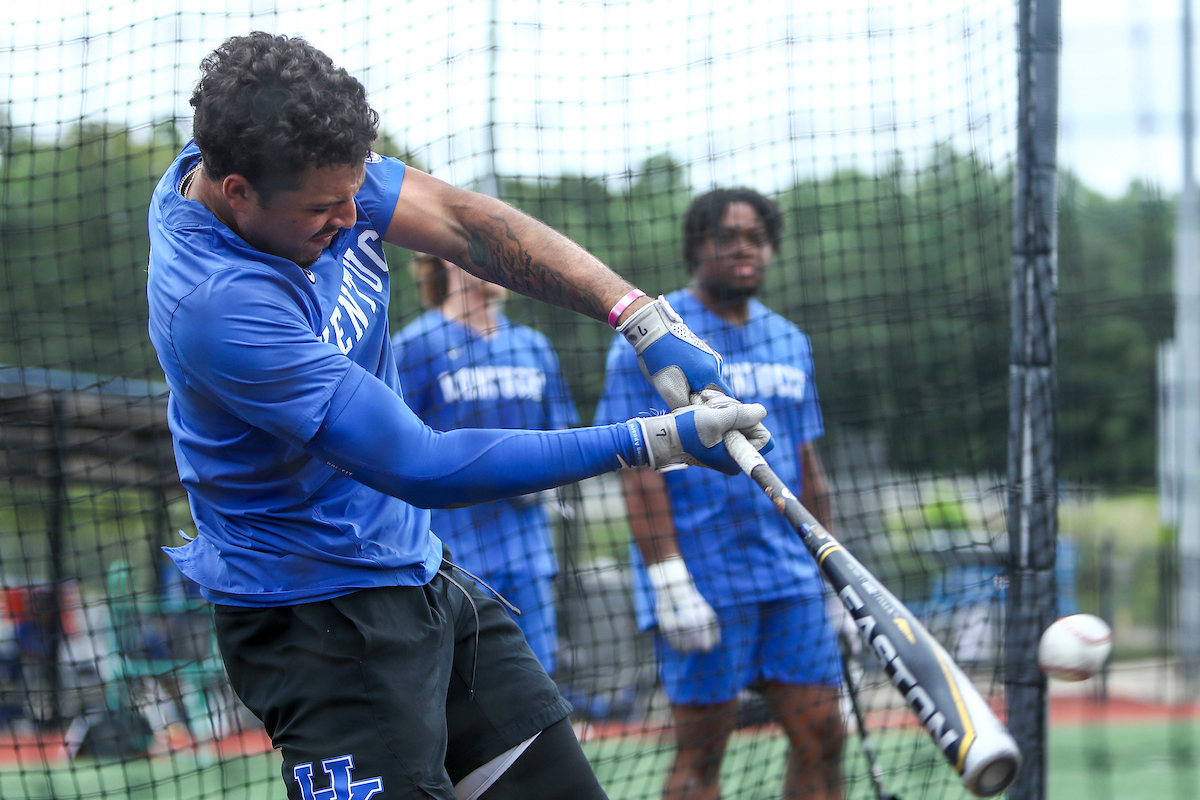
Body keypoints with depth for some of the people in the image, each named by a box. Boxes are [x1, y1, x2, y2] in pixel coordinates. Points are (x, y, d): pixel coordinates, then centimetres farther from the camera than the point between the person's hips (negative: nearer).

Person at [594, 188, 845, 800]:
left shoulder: (789, 342, 16)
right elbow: (640, 467, -10)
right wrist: (668, 579, -18)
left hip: (790, 577, 6)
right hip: (701, 580, -6)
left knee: (820, 734, 1)